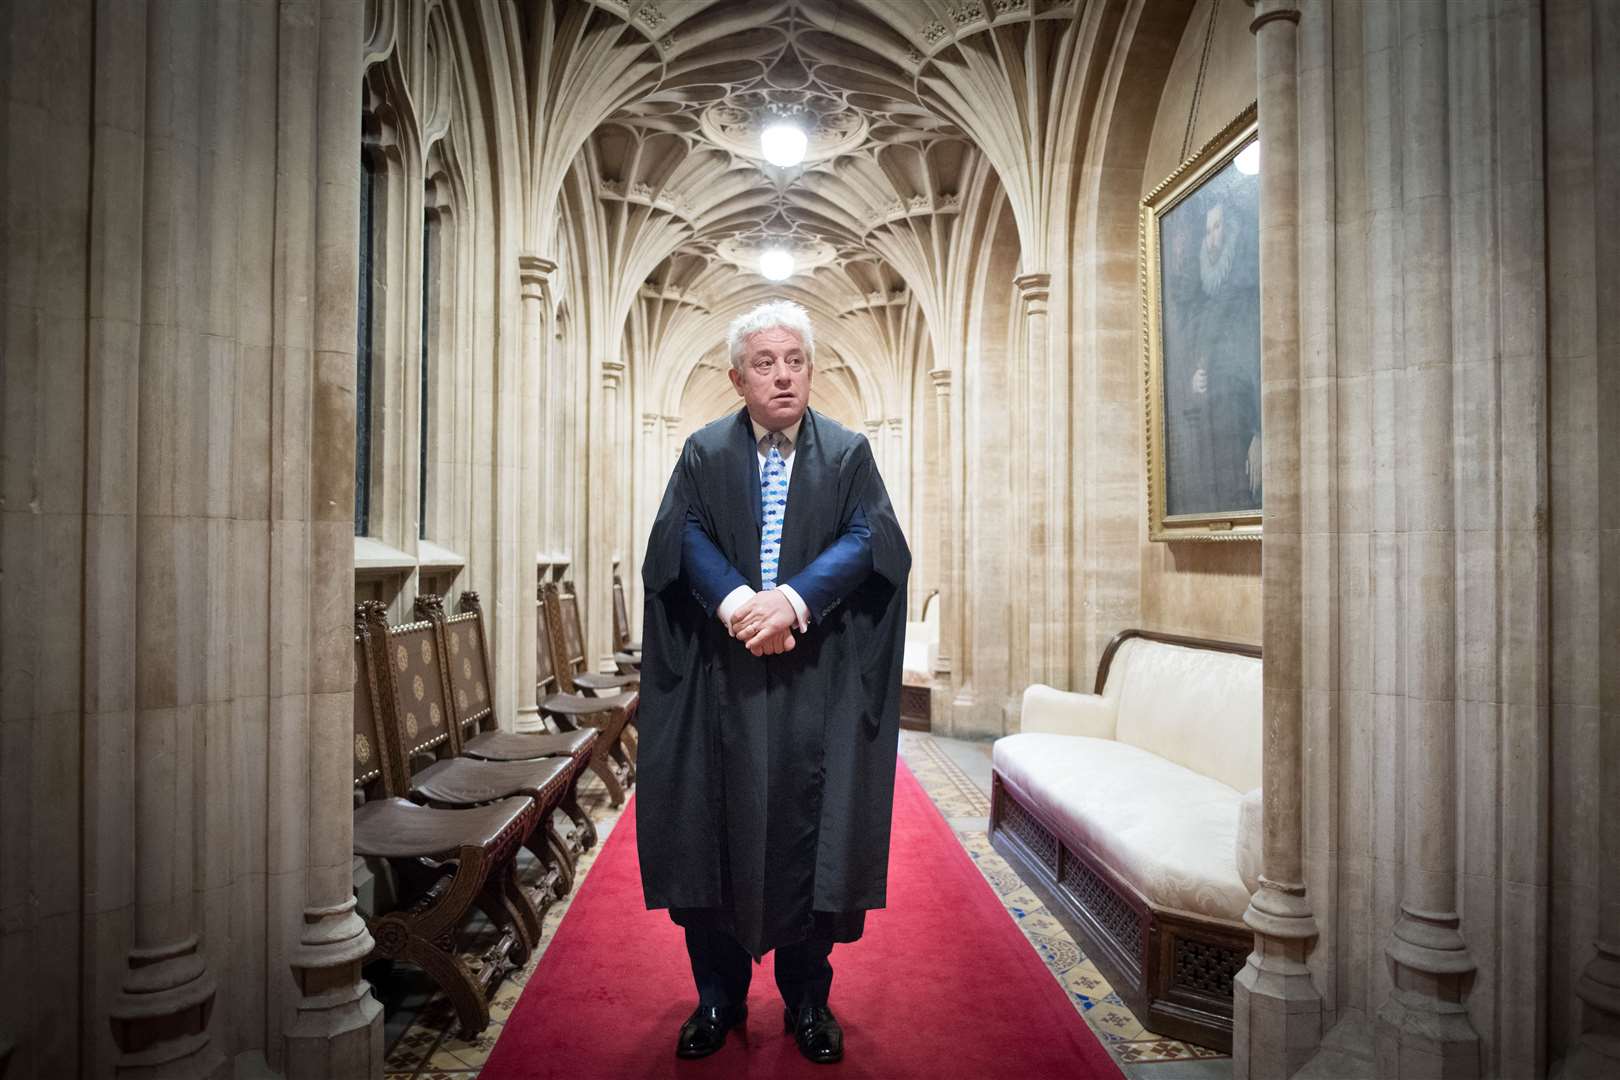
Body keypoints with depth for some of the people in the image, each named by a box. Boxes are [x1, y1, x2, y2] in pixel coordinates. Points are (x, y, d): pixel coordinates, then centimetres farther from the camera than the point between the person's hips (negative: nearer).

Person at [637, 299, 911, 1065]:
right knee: (717, 825, 7)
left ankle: (807, 997, 26)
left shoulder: (849, 453, 7)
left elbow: (868, 540, -6)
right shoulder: (704, 452, 8)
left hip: (817, 680, 0)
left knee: (810, 826, 6)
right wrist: (737, 601, -22)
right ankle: (718, 995, 27)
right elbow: (683, 538, -5)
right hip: (722, 677, 1)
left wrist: (794, 598, -21)